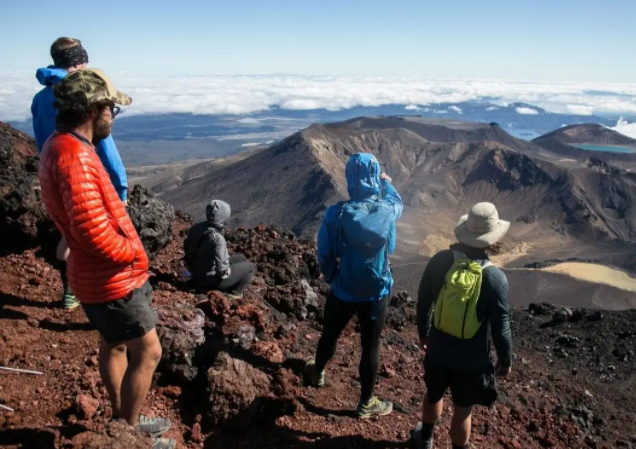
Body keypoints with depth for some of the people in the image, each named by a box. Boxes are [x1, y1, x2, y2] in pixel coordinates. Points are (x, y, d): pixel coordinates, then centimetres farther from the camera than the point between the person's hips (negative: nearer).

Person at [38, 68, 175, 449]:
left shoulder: (63, 146, 7)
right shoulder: (75, 156, -27)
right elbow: (93, 231, -32)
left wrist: (129, 249, 7)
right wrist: (135, 253, -15)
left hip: (102, 274, 10)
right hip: (111, 278, -10)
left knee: (114, 345, 22)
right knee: (148, 352, 3)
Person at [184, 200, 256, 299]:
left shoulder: (196, 227, -8)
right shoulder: (217, 238, -33)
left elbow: (187, 248, 9)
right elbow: (222, 269, -33)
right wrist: (227, 272, -10)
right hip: (210, 280, -8)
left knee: (241, 258, 21)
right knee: (250, 268, 8)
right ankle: (234, 293, 15)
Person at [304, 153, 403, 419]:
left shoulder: (336, 215, -18)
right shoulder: (387, 211, -15)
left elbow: (324, 255, -9)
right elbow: (397, 203, 12)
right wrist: (387, 182, 31)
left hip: (343, 290, 0)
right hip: (377, 292, 0)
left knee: (330, 335, 24)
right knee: (371, 347, 13)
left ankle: (317, 373, 51)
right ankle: (366, 404, 30)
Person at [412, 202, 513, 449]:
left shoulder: (440, 261, -13)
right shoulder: (495, 278, -22)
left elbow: (423, 301, -1)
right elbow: (500, 326, -15)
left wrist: (423, 333, 16)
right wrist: (505, 360, 2)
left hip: (437, 350, 4)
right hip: (472, 359, -4)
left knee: (433, 395, 28)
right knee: (463, 410, 17)